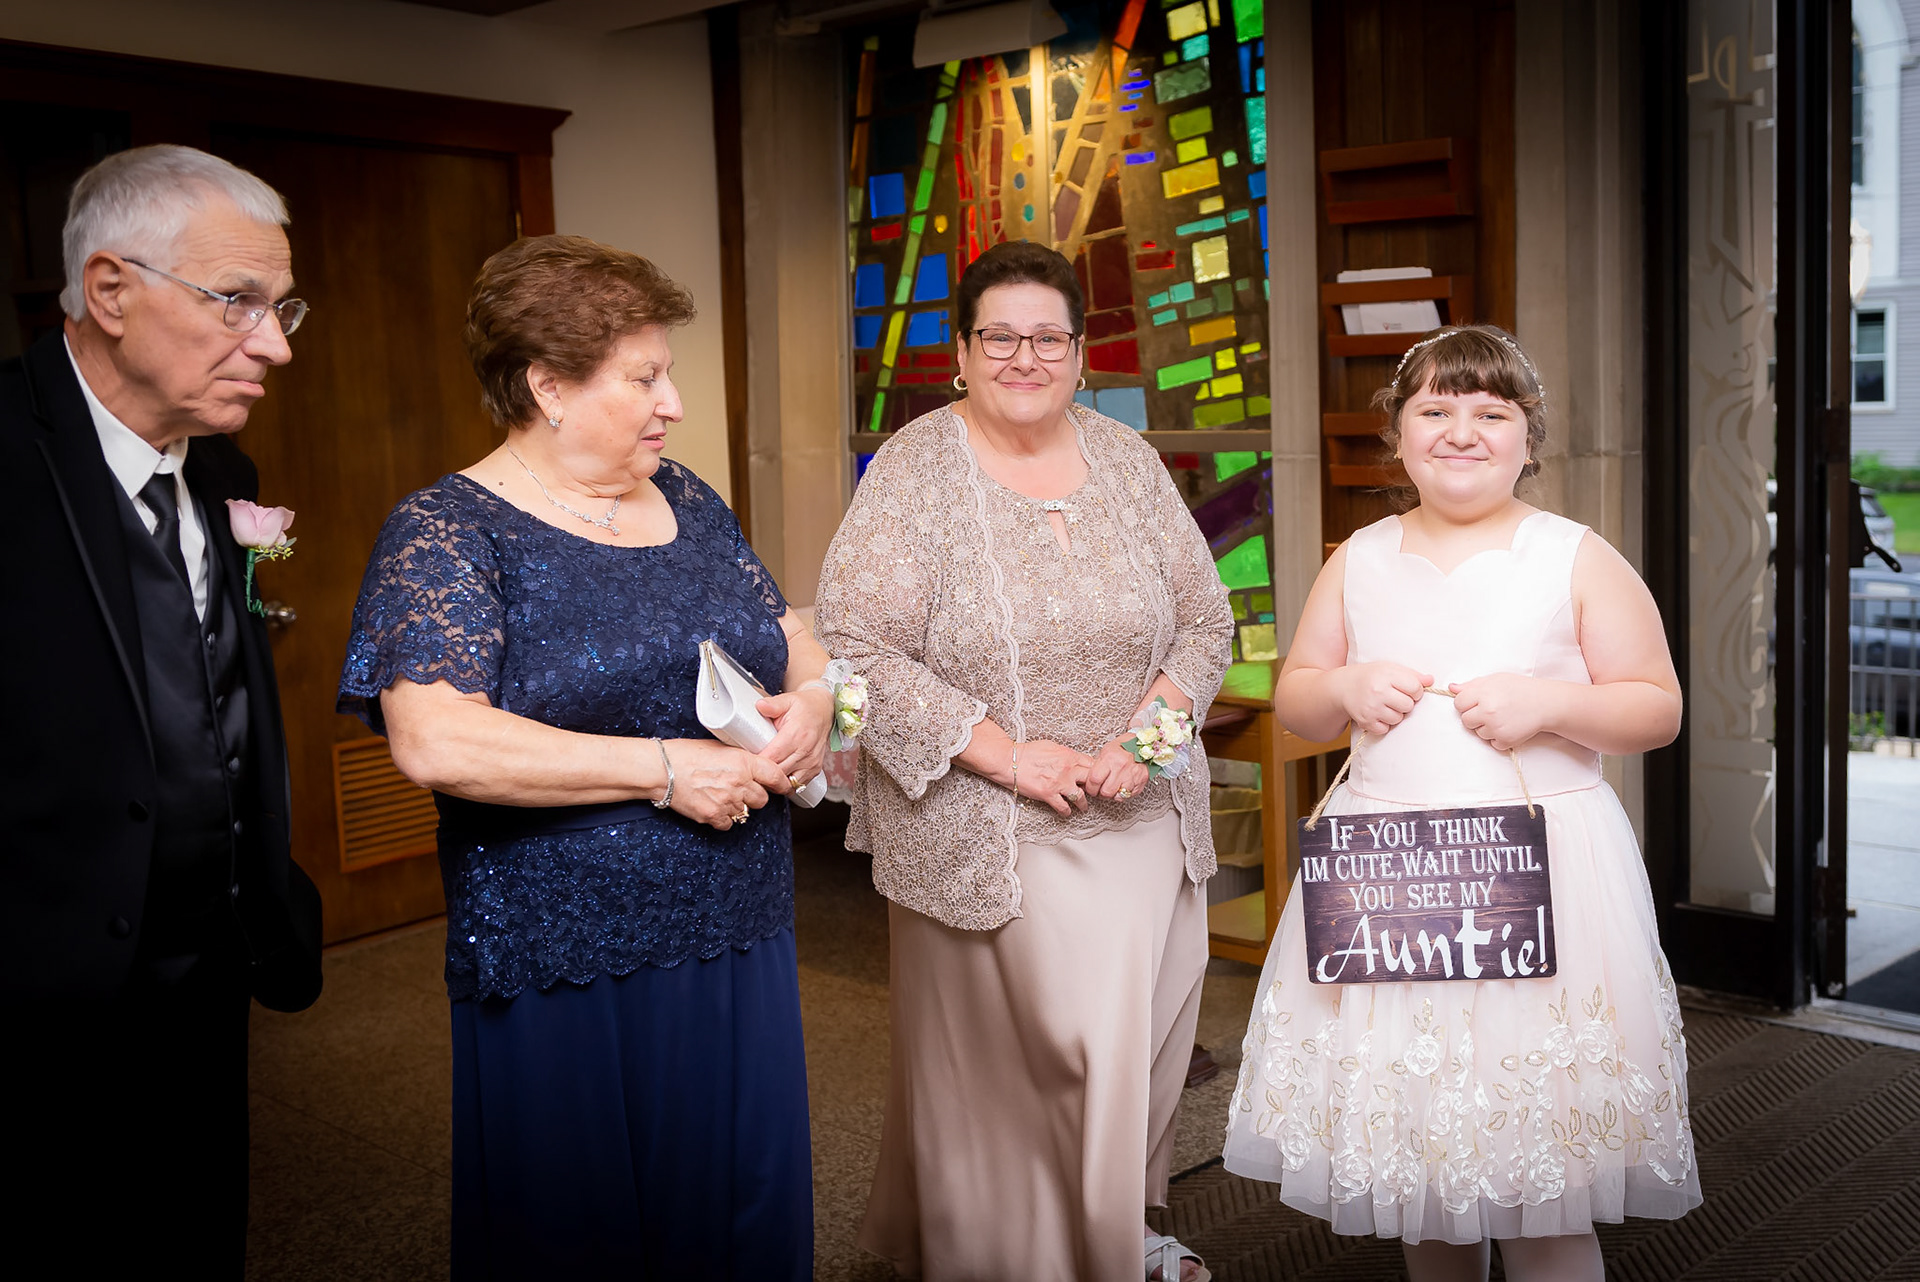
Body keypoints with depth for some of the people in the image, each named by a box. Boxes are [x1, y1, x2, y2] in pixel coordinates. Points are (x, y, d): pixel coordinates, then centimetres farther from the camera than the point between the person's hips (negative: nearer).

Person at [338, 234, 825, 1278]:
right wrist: (665, 770, -22)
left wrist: (814, 695, -7)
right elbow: (433, 742, -24)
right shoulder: (446, 532, -11)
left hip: (736, 937, 6)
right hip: (569, 971, -6)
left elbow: (789, 634, 18)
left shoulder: (686, 500, 9)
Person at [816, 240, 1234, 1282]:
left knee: (1139, 1044, 11)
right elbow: (856, 649, -14)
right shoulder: (914, 471, -7)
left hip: (1142, 821, 5)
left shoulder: (1127, 460, 7)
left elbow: (1204, 621, 11)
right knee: (1009, 1059, -1)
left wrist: (1150, 729, -7)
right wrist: (1007, 755, -17)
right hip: (985, 834, -4)